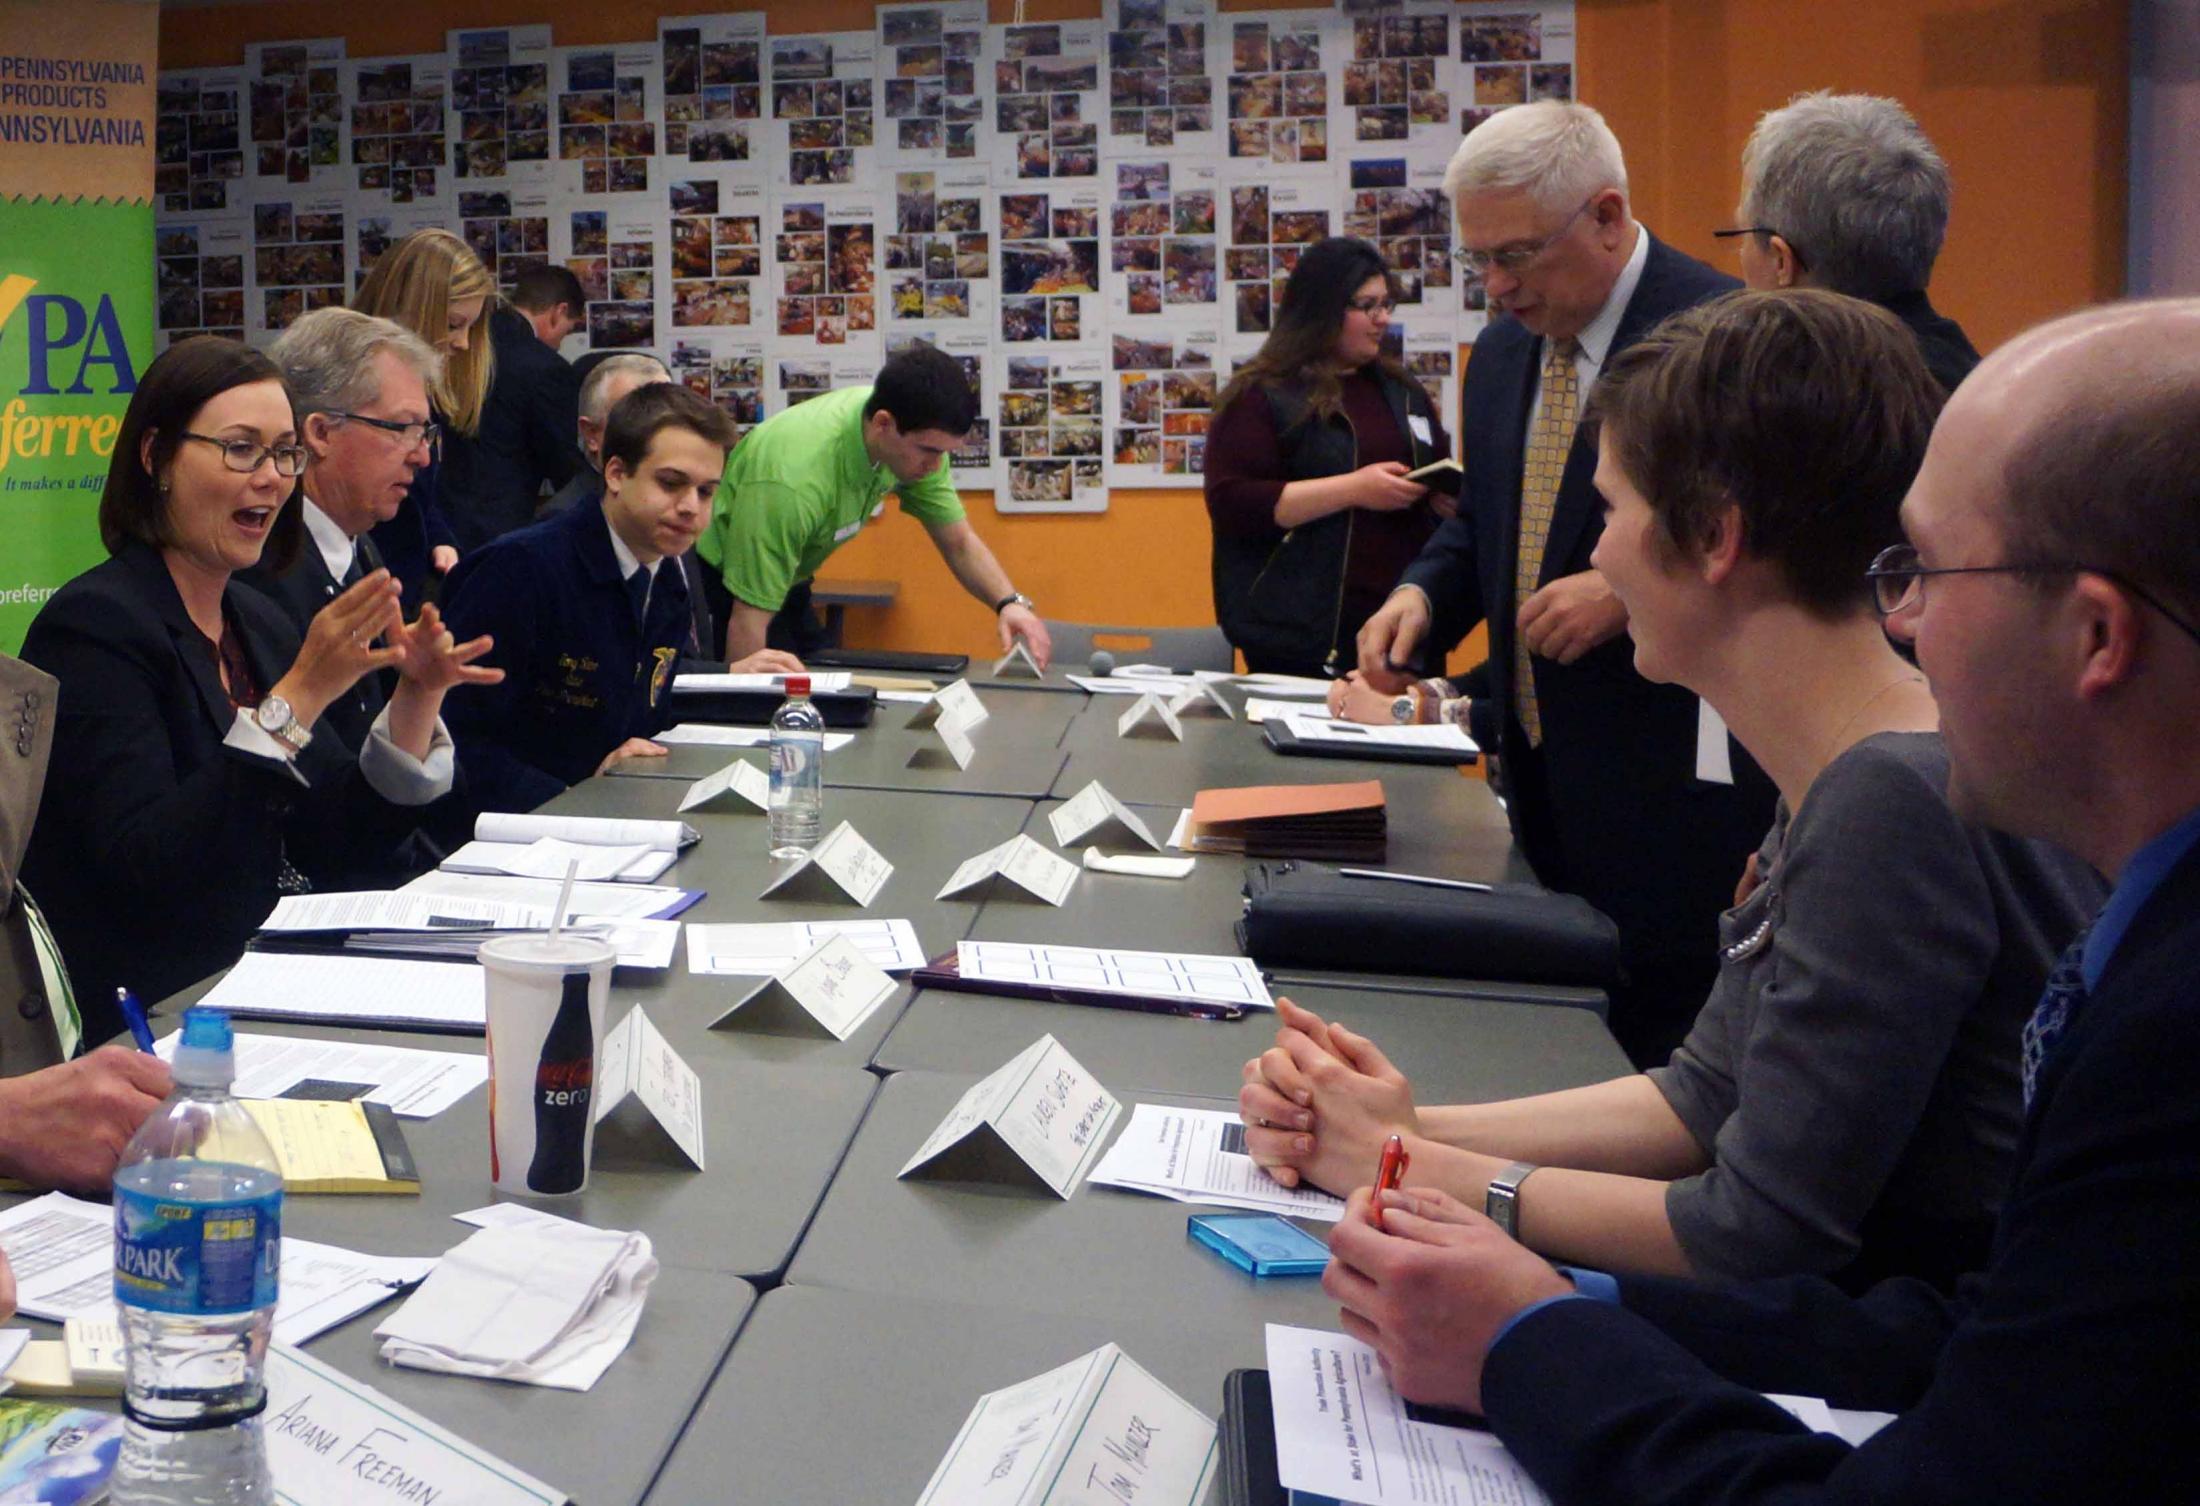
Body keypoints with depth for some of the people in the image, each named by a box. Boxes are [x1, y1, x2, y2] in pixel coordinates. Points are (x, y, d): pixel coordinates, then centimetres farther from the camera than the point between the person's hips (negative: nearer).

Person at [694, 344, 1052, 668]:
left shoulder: (916, 436, -16)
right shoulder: (794, 478, -39)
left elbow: (959, 544, -5)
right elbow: (750, 621, -33)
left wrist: (1010, 602, -23)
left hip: (785, 585, 7)